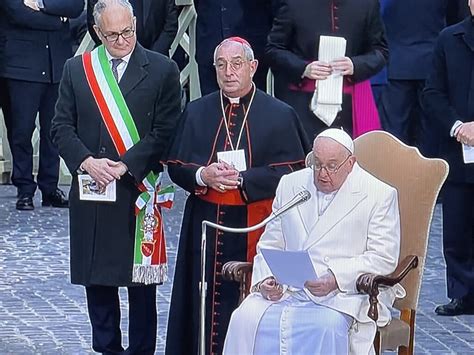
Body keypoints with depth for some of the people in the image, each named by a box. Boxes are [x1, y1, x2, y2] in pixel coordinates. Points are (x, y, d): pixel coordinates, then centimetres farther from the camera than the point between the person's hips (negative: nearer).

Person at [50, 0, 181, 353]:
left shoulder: (163, 70, -1)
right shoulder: (76, 69, 8)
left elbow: (165, 132, -5)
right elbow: (61, 127, 7)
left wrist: (124, 166, -13)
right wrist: (86, 161, -10)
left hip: (138, 189, -3)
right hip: (90, 192, 3)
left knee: (140, 279, 1)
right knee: (96, 276, 9)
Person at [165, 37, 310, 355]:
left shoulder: (279, 115, 0)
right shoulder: (197, 112, 10)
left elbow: (293, 171, -7)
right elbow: (175, 167, 9)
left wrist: (242, 178, -16)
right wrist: (202, 176, -13)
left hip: (255, 225, -3)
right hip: (206, 223, 3)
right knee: (206, 299, 2)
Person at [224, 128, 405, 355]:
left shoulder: (379, 195, 2)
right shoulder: (290, 185, 15)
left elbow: (384, 257, -5)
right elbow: (270, 246, 18)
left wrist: (335, 279, -19)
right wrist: (266, 280, -5)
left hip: (343, 292, -4)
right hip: (286, 288, 4)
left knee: (326, 326, -36)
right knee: (246, 319, -24)